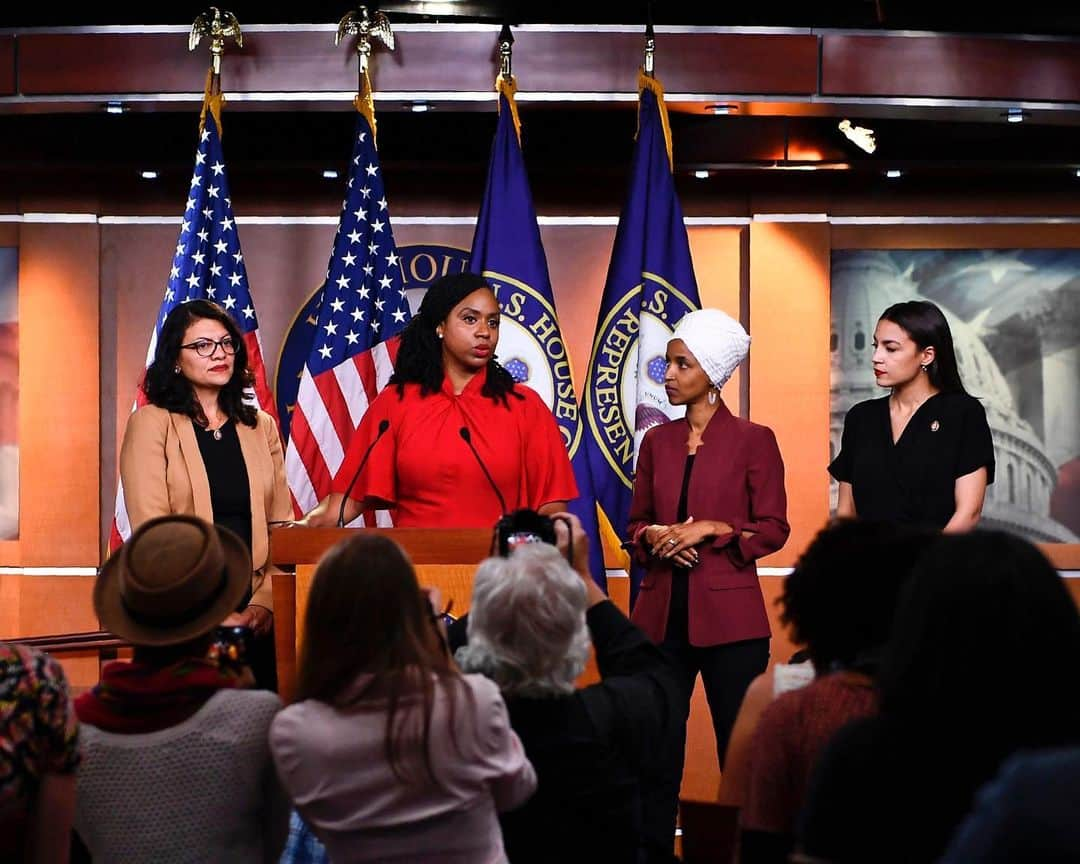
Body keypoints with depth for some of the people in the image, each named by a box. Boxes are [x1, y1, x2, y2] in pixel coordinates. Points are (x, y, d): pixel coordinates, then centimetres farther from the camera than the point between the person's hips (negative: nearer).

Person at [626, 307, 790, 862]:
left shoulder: (752, 440, -3)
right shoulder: (657, 441, 10)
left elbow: (773, 528, -4)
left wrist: (709, 530, -15)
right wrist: (655, 537, -6)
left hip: (729, 614, -4)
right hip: (663, 612, 4)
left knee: (741, 744, 2)